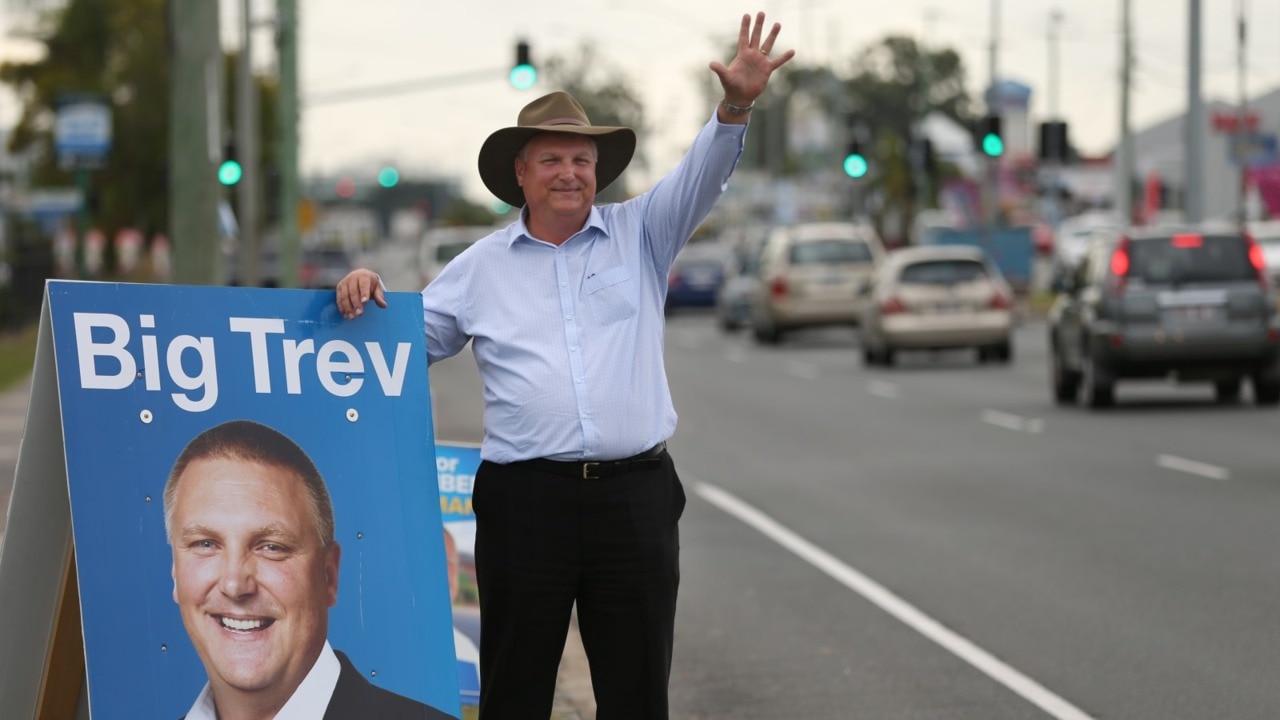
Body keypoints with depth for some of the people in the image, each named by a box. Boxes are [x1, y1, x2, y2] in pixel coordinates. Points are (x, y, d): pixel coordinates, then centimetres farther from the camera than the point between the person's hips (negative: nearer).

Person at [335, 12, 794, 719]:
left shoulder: (639, 235, 10)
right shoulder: (481, 266, 11)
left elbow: (699, 178, -3)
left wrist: (734, 107, -21)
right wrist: (366, 292, -2)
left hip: (635, 495, 0)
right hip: (525, 496, 0)